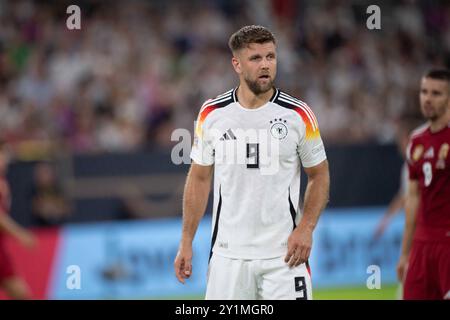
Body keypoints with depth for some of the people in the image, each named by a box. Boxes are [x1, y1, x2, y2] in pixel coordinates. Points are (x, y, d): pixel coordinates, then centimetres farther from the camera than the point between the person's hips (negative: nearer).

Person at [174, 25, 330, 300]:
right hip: (228, 254, 1)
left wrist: (306, 228, -8)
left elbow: (320, 176, 6)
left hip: (282, 254, -1)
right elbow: (199, 178, 10)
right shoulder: (212, 113, 1)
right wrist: (186, 242, 7)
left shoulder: (298, 114, -3)